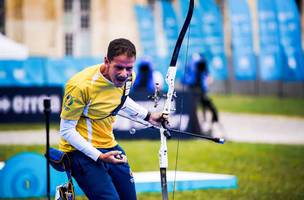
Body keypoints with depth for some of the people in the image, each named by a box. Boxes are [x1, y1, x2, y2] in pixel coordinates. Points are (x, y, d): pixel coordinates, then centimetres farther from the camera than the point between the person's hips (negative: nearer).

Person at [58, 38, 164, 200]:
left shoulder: (128, 78, -4)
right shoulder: (80, 86, -26)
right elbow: (66, 130, -19)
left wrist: (148, 116, 13)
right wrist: (98, 156, -23)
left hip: (110, 147, 8)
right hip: (82, 152, -7)